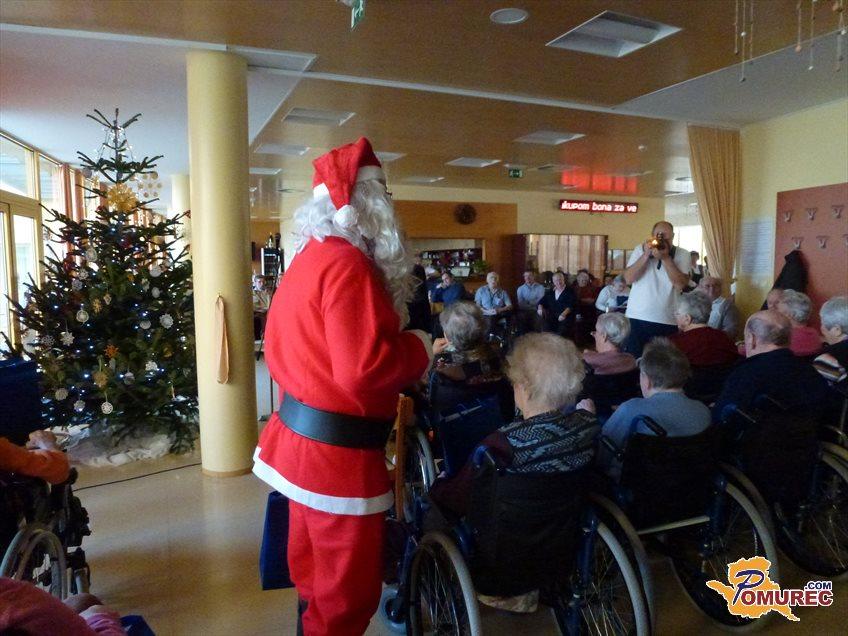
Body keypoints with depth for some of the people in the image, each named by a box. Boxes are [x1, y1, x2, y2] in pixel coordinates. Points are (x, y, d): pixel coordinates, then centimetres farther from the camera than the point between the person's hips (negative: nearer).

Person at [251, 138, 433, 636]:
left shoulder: (310, 257, 10)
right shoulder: (349, 266, -21)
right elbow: (364, 368, -28)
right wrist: (421, 349, -11)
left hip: (302, 433, 10)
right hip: (338, 447, -10)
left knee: (316, 572, 25)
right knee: (349, 589, 7)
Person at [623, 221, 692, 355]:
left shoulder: (682, 255, 2)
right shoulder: (640, 250, 5)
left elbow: (681, 284, -12)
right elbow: (629, 279, -6)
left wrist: (665, 258, -15)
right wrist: (646, 255, -13)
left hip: (667, 321, 0)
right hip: (637, 318, 1)